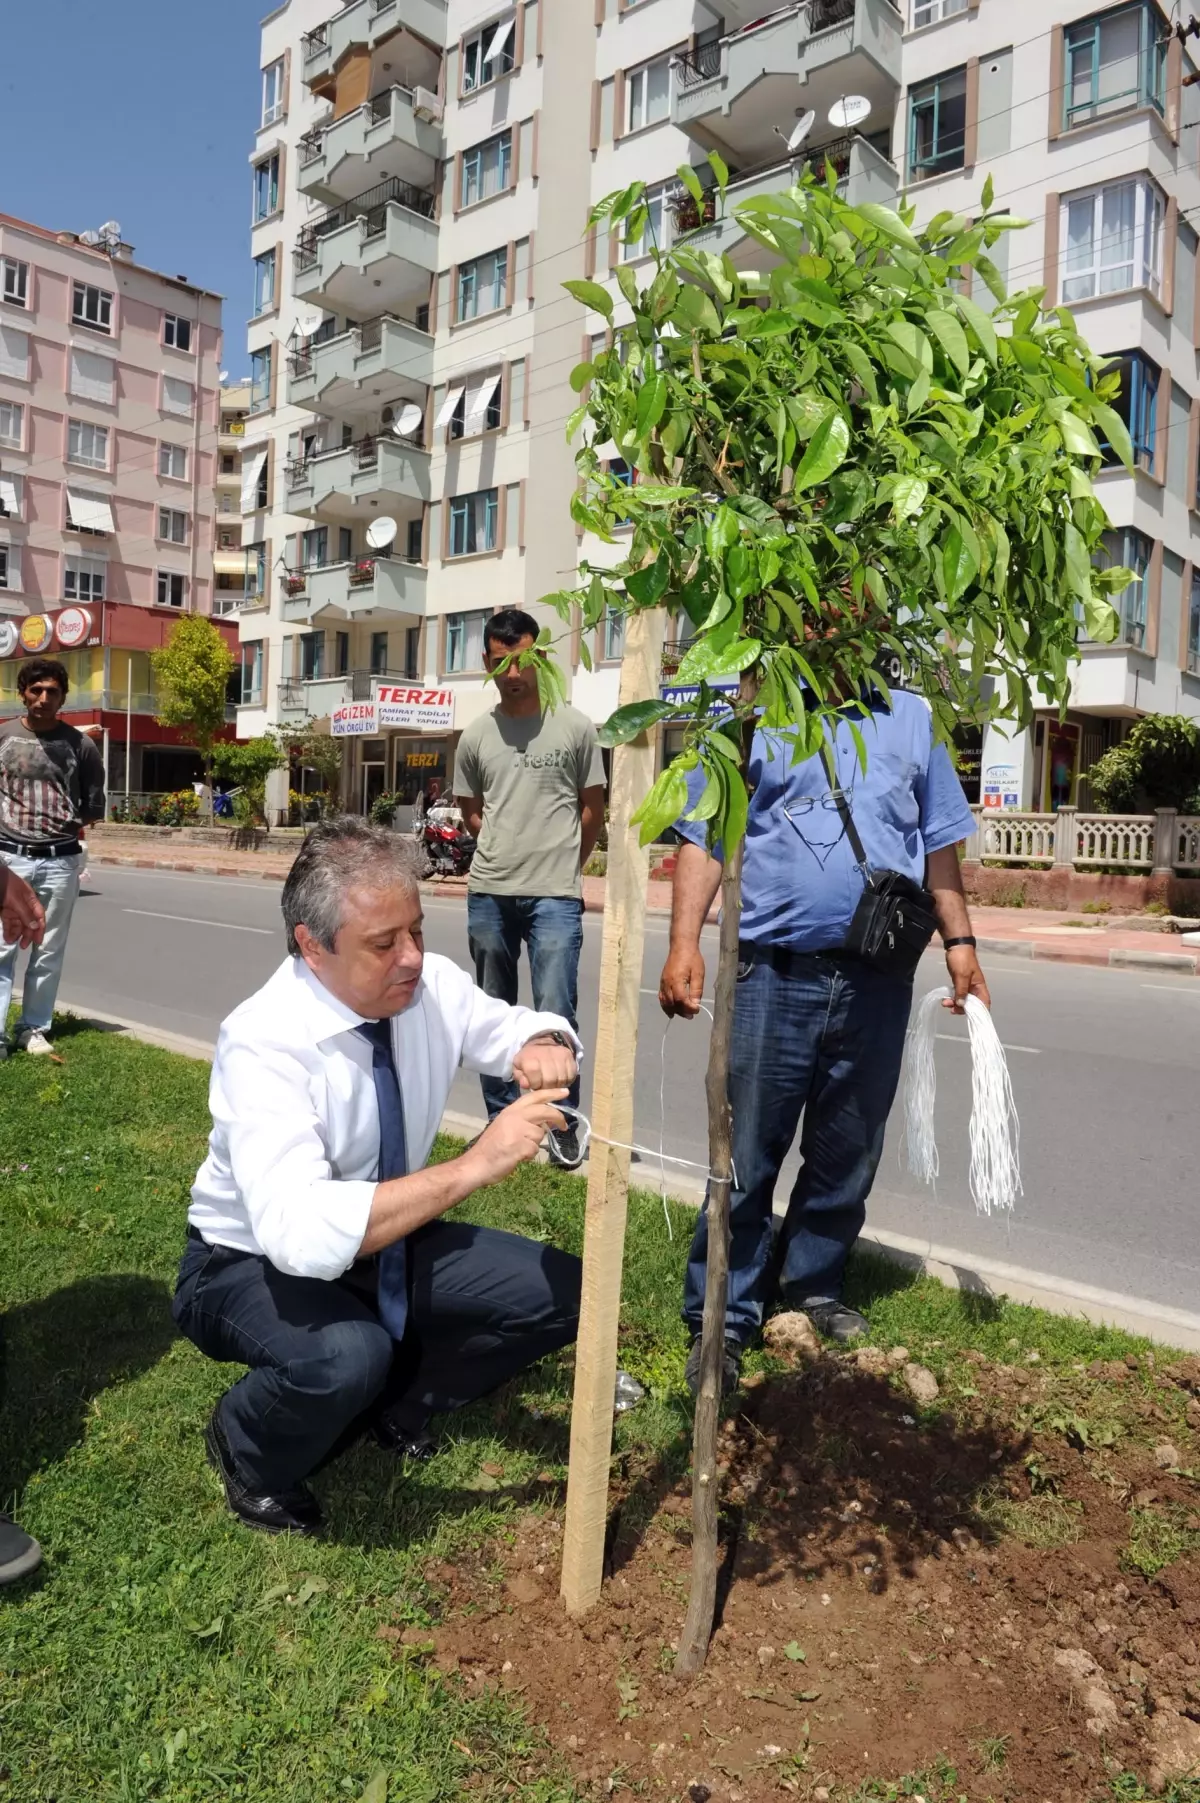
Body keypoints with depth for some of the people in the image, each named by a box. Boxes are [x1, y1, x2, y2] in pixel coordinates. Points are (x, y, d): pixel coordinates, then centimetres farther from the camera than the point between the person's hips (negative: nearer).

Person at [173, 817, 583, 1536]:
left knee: (562, 1294, -8)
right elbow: (301, 1233, -44)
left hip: (385, 1245, 6)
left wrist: (545, 1048, -25)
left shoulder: (432, 985, -16)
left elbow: (528, 1026, 0)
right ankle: (248, 1446, 0)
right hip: (254, 1263, -5)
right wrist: (476, 1165, -46)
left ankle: (398, 1402, 15)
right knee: (344, 1358, -37)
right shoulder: (264, 1044, -32)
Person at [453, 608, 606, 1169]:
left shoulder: (574, 728, 0)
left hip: (555, 897, -3)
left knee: (555, 1016, -6)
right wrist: (511, 852, 8)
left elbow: (592, 810, 8)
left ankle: (564, 1126, 11)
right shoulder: (476, 736, 6)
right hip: (488, 895, 3)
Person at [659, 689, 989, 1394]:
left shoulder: (912, 720, 14)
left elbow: (939, 843, 17)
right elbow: (704, 841, 0)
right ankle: (724, 1320, 13)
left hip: (878, 983, 3)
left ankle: (814, 1285, 34)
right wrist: (684, 943, -11)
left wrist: (960, 942, 11)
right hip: (772, 973, -3)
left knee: (848, 1154, 14)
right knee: (748, 1156, 2)